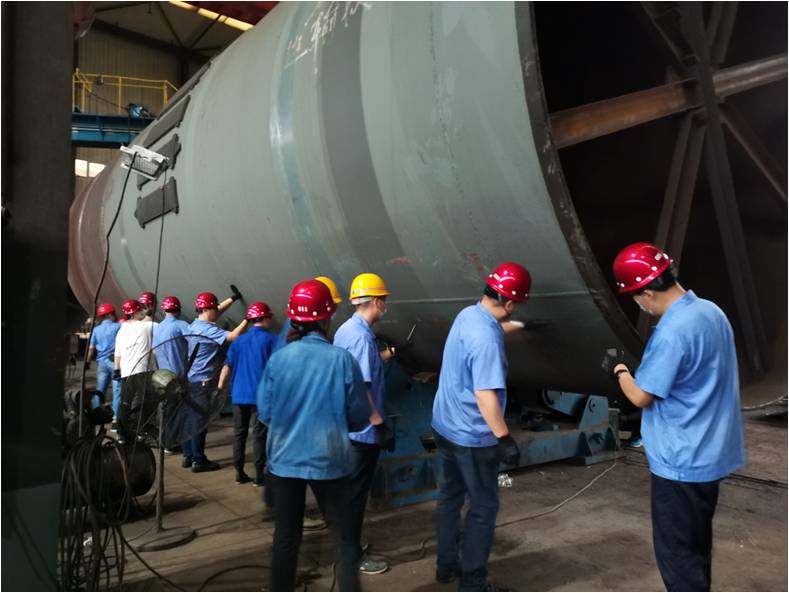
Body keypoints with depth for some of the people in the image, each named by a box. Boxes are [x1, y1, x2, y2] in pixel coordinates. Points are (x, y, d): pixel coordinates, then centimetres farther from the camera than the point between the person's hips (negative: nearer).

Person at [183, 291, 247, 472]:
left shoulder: (192, 326, 12)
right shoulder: (207, 329, -18)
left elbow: (214, 313, 26)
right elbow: (232, 336, -28)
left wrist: (231, 300, 31)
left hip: (190, 379, 10)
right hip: (203, 382, -10)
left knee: (190, 418, 14)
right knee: (200, 421, -3)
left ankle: (188, 456, 22)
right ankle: (198, 461, 3)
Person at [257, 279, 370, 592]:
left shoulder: (278, 359, -9)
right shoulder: (342, 359, -14)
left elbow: (265, 413, 0)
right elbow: (359, 417, -6)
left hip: (285, 460, 3)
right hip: (329, 461, -2)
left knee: (285, 538, 17)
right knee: (344, 539, 12)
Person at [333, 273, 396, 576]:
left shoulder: (345, 329, 7)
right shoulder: (361, 335, -24)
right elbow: (361, 388, -28)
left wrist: (384, 356, 30)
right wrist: (381, 425, -24)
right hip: (363, 429, -10)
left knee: (348, 487, 21)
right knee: (357, 492, 3)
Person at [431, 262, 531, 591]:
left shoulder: (467, 314, 0)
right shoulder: (487, 340, -28)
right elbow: (485, 395, -30)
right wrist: (504, 438, -23)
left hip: (444, 427, 9)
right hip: (472, 438, -9)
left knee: (449, 498, 20)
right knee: (483, 508, 7)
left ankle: (446, 565, 35)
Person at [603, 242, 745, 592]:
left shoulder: (671, 333, -27)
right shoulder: (711, 311, 2)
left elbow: (641, 397, -17)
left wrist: (618, 368, -1)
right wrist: (636, 367, 11)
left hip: (681, 462, -9)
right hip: (709, 454, 9)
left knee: (676, 552, 6)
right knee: (696, 543, 24)